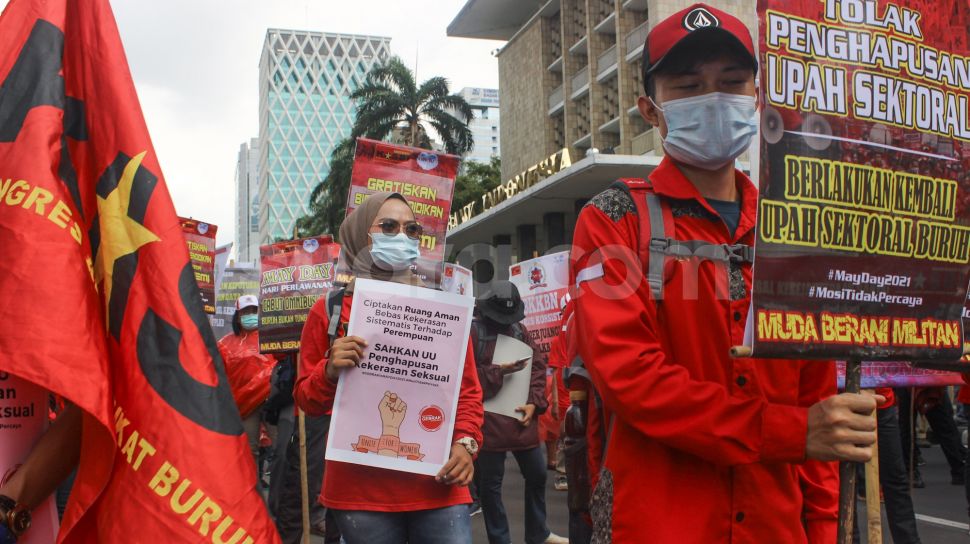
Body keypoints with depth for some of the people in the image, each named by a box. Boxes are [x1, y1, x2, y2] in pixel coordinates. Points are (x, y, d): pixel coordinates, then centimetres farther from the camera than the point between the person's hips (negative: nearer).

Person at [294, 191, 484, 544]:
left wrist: (466, 442, -3)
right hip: (361, 490, -1)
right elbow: (307, 401, 8)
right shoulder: (330, 310, 4)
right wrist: (330, 371, -12)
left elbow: (468, 389, 13)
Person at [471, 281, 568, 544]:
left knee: (537, 475, 17)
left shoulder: (519, 330, 8)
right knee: (490, 483, 4)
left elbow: (538, 367, 9)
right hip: (488, 421, -6)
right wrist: (497, 372, -21)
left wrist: (534, 402, -5)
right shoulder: (473, 331, -9)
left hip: (522, 417, 6)